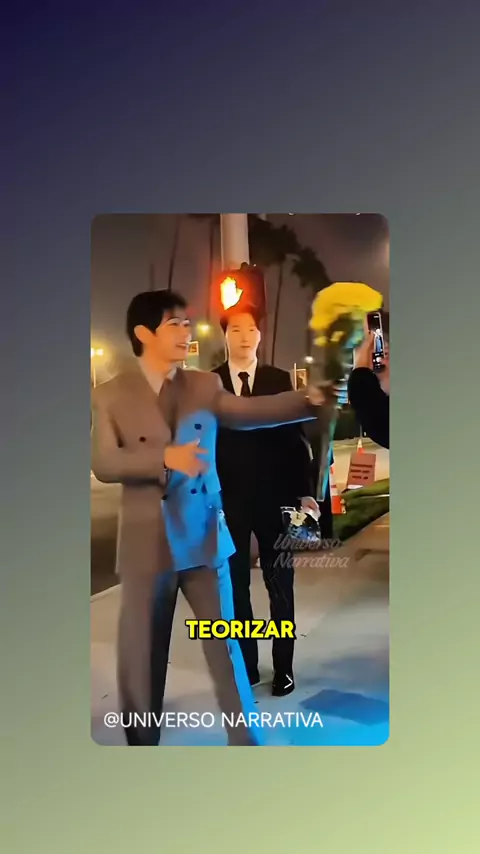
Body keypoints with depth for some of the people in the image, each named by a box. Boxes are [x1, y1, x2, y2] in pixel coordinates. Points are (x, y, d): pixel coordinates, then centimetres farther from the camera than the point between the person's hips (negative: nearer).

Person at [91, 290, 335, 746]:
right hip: (147, 542, -1)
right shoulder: (111, 395, -2)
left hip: (203, 536, 2)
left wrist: (312, 399, -20)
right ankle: (142, 740, 33)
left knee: (225, 645, 11)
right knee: (142, 653, 12)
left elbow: (251, 411, -7)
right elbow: (103, 464, -11)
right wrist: (164, 458, -23)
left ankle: (248, 740, 27)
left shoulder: (204, 385, 6)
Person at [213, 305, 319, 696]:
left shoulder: (280, 379, 3)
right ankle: (246, 665, 26)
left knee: (281, 584, 9)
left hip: (274, 497, 0)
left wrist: (305, 491, -6)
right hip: (228, 500, 0)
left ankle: (283, 666, 24)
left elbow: (295, 438, 1)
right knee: (236, 587, 11)